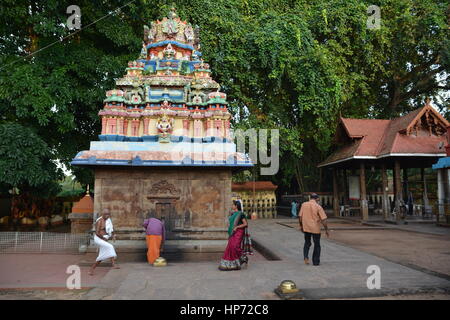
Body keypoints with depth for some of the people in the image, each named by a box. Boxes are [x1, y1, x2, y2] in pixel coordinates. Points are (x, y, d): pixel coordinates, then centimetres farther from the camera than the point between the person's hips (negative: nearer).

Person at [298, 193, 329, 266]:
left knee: (307, 243, 21)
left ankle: (305, 257, 2)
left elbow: (300, 217, 2)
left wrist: (301, 226, 14)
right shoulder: (318, 207, -10)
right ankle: (316, 261, 16)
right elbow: (324, 220, -13)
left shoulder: (304, 205, -1)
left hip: (306, 228, 3)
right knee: (317, 245, 13)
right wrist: (326, 230, -4)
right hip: (315, 228, -3)